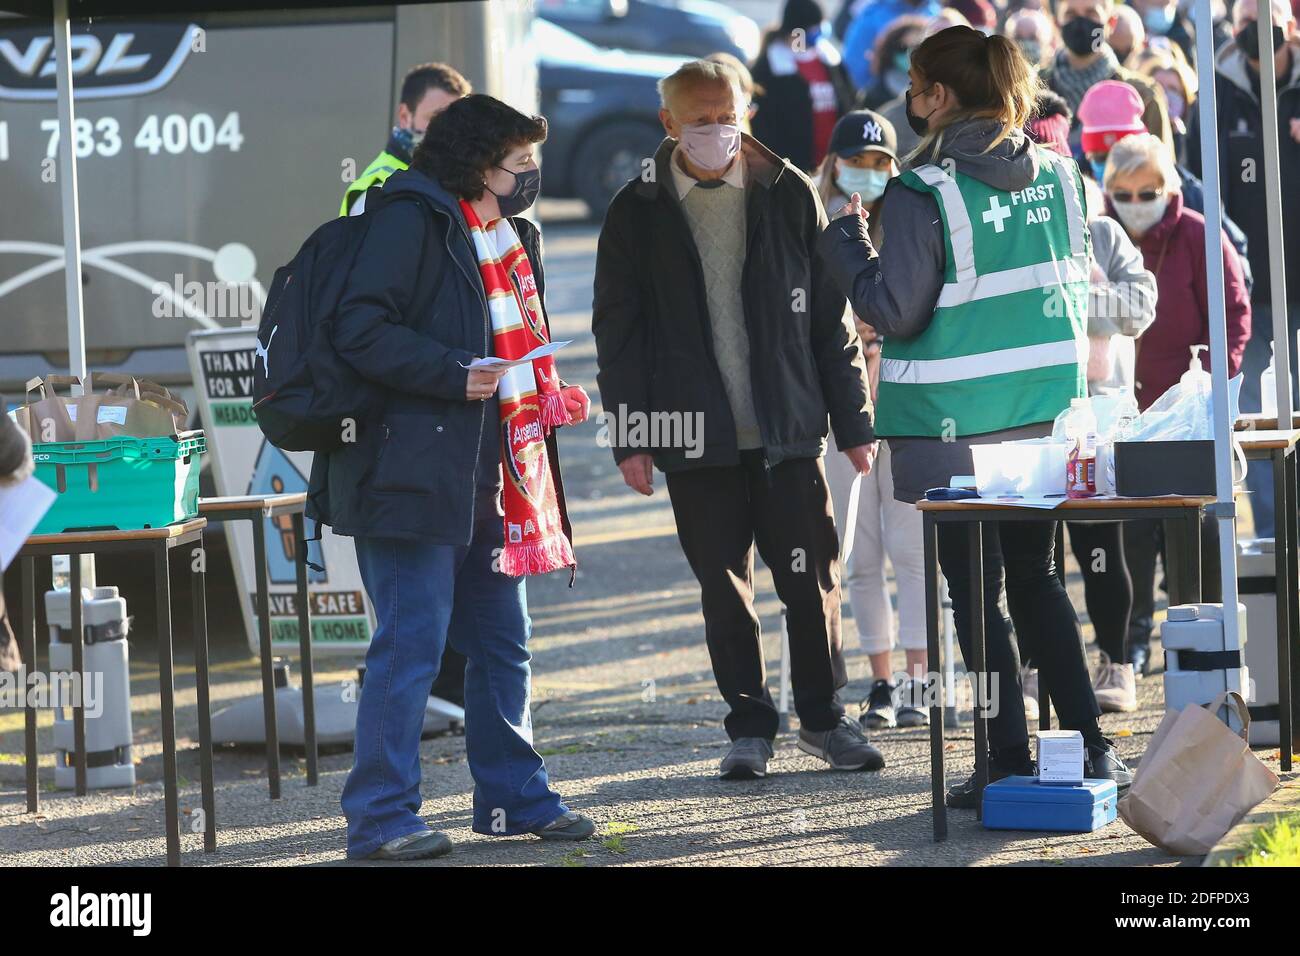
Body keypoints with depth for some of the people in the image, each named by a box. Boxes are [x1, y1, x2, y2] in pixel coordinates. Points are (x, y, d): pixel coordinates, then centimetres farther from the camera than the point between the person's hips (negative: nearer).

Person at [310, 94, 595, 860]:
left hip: (491, 480, 9)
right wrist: (454, 375, -22)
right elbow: (361, 330, -18)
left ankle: (514, 796, 24)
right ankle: (381, 817, -4)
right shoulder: (414, 221, -10)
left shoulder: (515, 237, 18)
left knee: (504, 644, 14)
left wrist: (551, 397, 12)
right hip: (415, 473, -9)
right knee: (411, 645, -8)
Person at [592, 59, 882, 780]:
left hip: (788, 427, 0)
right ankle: (749, 728, 15)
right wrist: (630, 437, -2)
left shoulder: (789, 196, 4)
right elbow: (617, 332, 5)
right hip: (696, 433, 0)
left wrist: (853, 420, 4)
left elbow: (830, 315, 7)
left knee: (810, 578, 0)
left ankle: (823, 718, 14)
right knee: (724, 587, 5)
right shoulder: (638, 213, 4)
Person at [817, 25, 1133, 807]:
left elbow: (894, 311, -14)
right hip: (1046, 414, 5)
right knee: (1037, 578, 17)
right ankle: (1091, 746, 14)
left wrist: (844, 239, 0)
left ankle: (1011, 764, 4)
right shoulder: (1059, 176, 2)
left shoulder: (924, 194, -15)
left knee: (978, 592, 4)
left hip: (953, 430, -5)